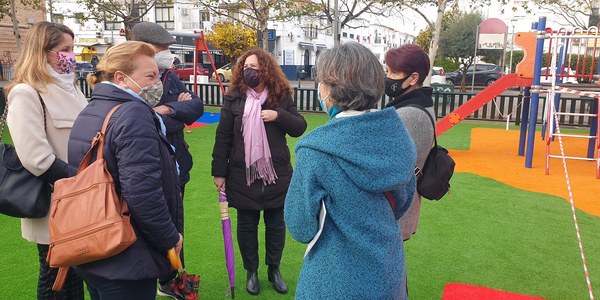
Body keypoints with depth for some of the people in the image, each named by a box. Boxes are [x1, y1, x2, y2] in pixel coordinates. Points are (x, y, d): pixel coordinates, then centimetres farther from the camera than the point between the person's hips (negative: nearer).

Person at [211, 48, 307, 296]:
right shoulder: (233, 99, -3)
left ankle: (274, 269, 33)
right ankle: (251, 271, 31)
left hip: (276, 174, 1)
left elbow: (300, 127, -1)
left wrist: (279, 115, -19)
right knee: (246, 225, 12)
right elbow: (223, 137, -2)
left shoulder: (281, 96, -1)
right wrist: (219, 172, -3)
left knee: (276, 224, 12)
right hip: (243, 175, 0)